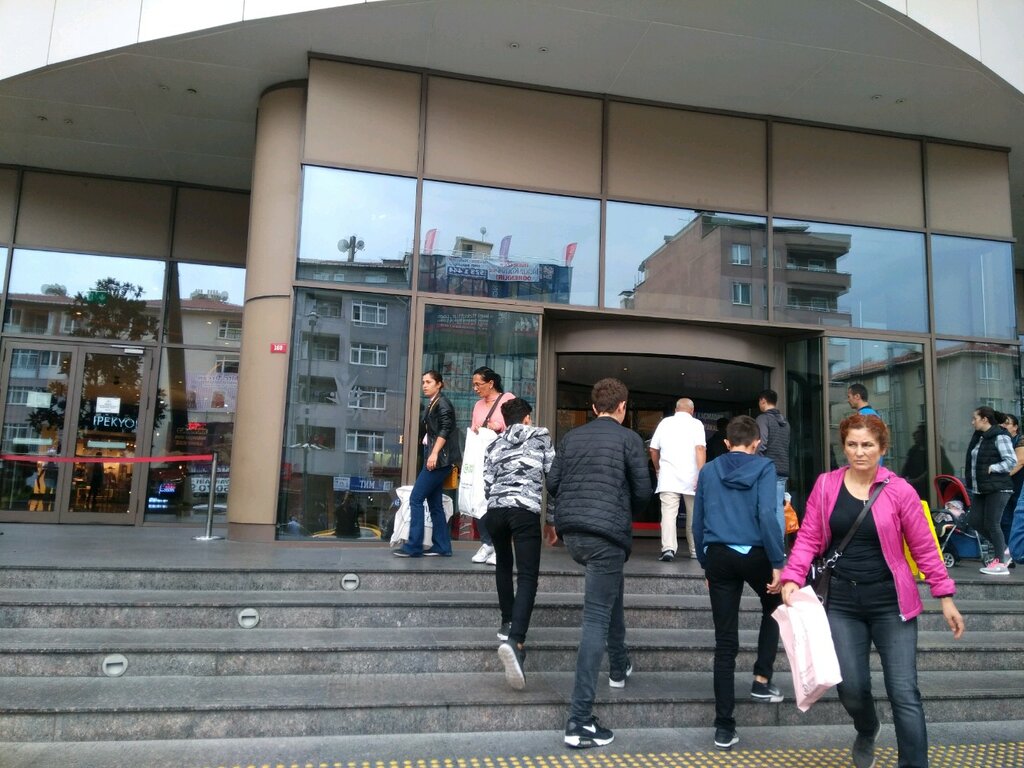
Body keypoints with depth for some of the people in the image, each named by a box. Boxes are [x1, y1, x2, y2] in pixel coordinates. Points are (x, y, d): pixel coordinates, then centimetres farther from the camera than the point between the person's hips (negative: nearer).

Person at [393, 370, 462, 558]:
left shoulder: (442, 403, -7)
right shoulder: (429, 405, 18)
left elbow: (445, 430, -18)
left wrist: (434, 453, -24)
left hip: (439, 459, -9)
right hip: (432, 458, 9)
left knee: (416, 499, -9)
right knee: (434, 503, 9)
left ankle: (413, 546, -6)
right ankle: (441, 546, 13)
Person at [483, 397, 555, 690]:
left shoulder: (493, 446, 22)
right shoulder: (540, 435, 15)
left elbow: (487, 486, 13)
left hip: (495, 510, 4)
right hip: (525, 510, -4)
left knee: (504, 566, 27)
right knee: (527, 577, -8)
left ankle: (508, 624, 31)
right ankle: (515, 640, -27)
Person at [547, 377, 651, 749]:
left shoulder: (571, 437, 12)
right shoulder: (628, 438, -2)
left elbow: (552, 484, 10)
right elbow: (643, 491, -3)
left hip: (572, 532, 6)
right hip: (607, 534, -6)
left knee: (610, 591, 30)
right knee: (596, 618, -5)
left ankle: (619, 666, 41)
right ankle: (579, 720, -6)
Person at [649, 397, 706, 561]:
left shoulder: (665, 422, 10)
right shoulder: (696, 424, 2)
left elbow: (653, 449, 13)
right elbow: (700, 448, -13)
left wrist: (658, 469, 28)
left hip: (668, 478, 1)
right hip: (691, 478, -1)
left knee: (668, 513, -6)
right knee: (693, 516, 13)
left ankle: (668, 548, -21)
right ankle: (695, 550, 23)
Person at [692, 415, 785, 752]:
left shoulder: (708, 471, 9)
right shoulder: (764, 467, -1)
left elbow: (697, 522, 11)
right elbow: (767, 515, -14)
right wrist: (778, 563, -10)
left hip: (718, 556, 2)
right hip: (754, 554, -2)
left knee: (725, 642, 6)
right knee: (774, 607, 31)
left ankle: (724, 727, 7)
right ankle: (761, 680, 25)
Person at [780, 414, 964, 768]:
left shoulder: (899, 490, -6)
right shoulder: (826, 485, -1)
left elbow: (924, 548, 0)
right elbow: (808, 538, 0)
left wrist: (945, 597, 0)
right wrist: (792, 578, -13)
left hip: (890, 603, -1)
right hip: (842, 602, 2)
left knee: (904, 693, -1)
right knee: (851, 687, 7)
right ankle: (866, 732, 42)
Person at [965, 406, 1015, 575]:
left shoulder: (1000, 436, -11)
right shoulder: (978, 436, 14)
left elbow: (1011, 461, -16)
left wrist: (990, 468, -16)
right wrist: (971, 482, 7)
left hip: (997, 488, -8)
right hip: (980, 489, 8)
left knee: (991, 524, -6)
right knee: (975, 521, 7)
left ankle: (1000, 563, 4)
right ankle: (1002, 550, 24)